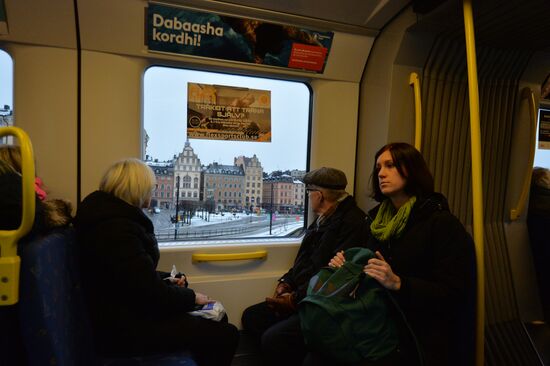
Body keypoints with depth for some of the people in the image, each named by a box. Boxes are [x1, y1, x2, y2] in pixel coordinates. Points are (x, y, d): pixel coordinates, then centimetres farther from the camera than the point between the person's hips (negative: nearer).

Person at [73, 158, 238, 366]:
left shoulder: (113, 217, 10)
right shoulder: (116, 229, -25)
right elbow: (151, 293, -26)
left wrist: (169, 281, 6)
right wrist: (191, 297, -10)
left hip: (129, 312, 11)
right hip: (126, 329, -11)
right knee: (225, 335, -12)